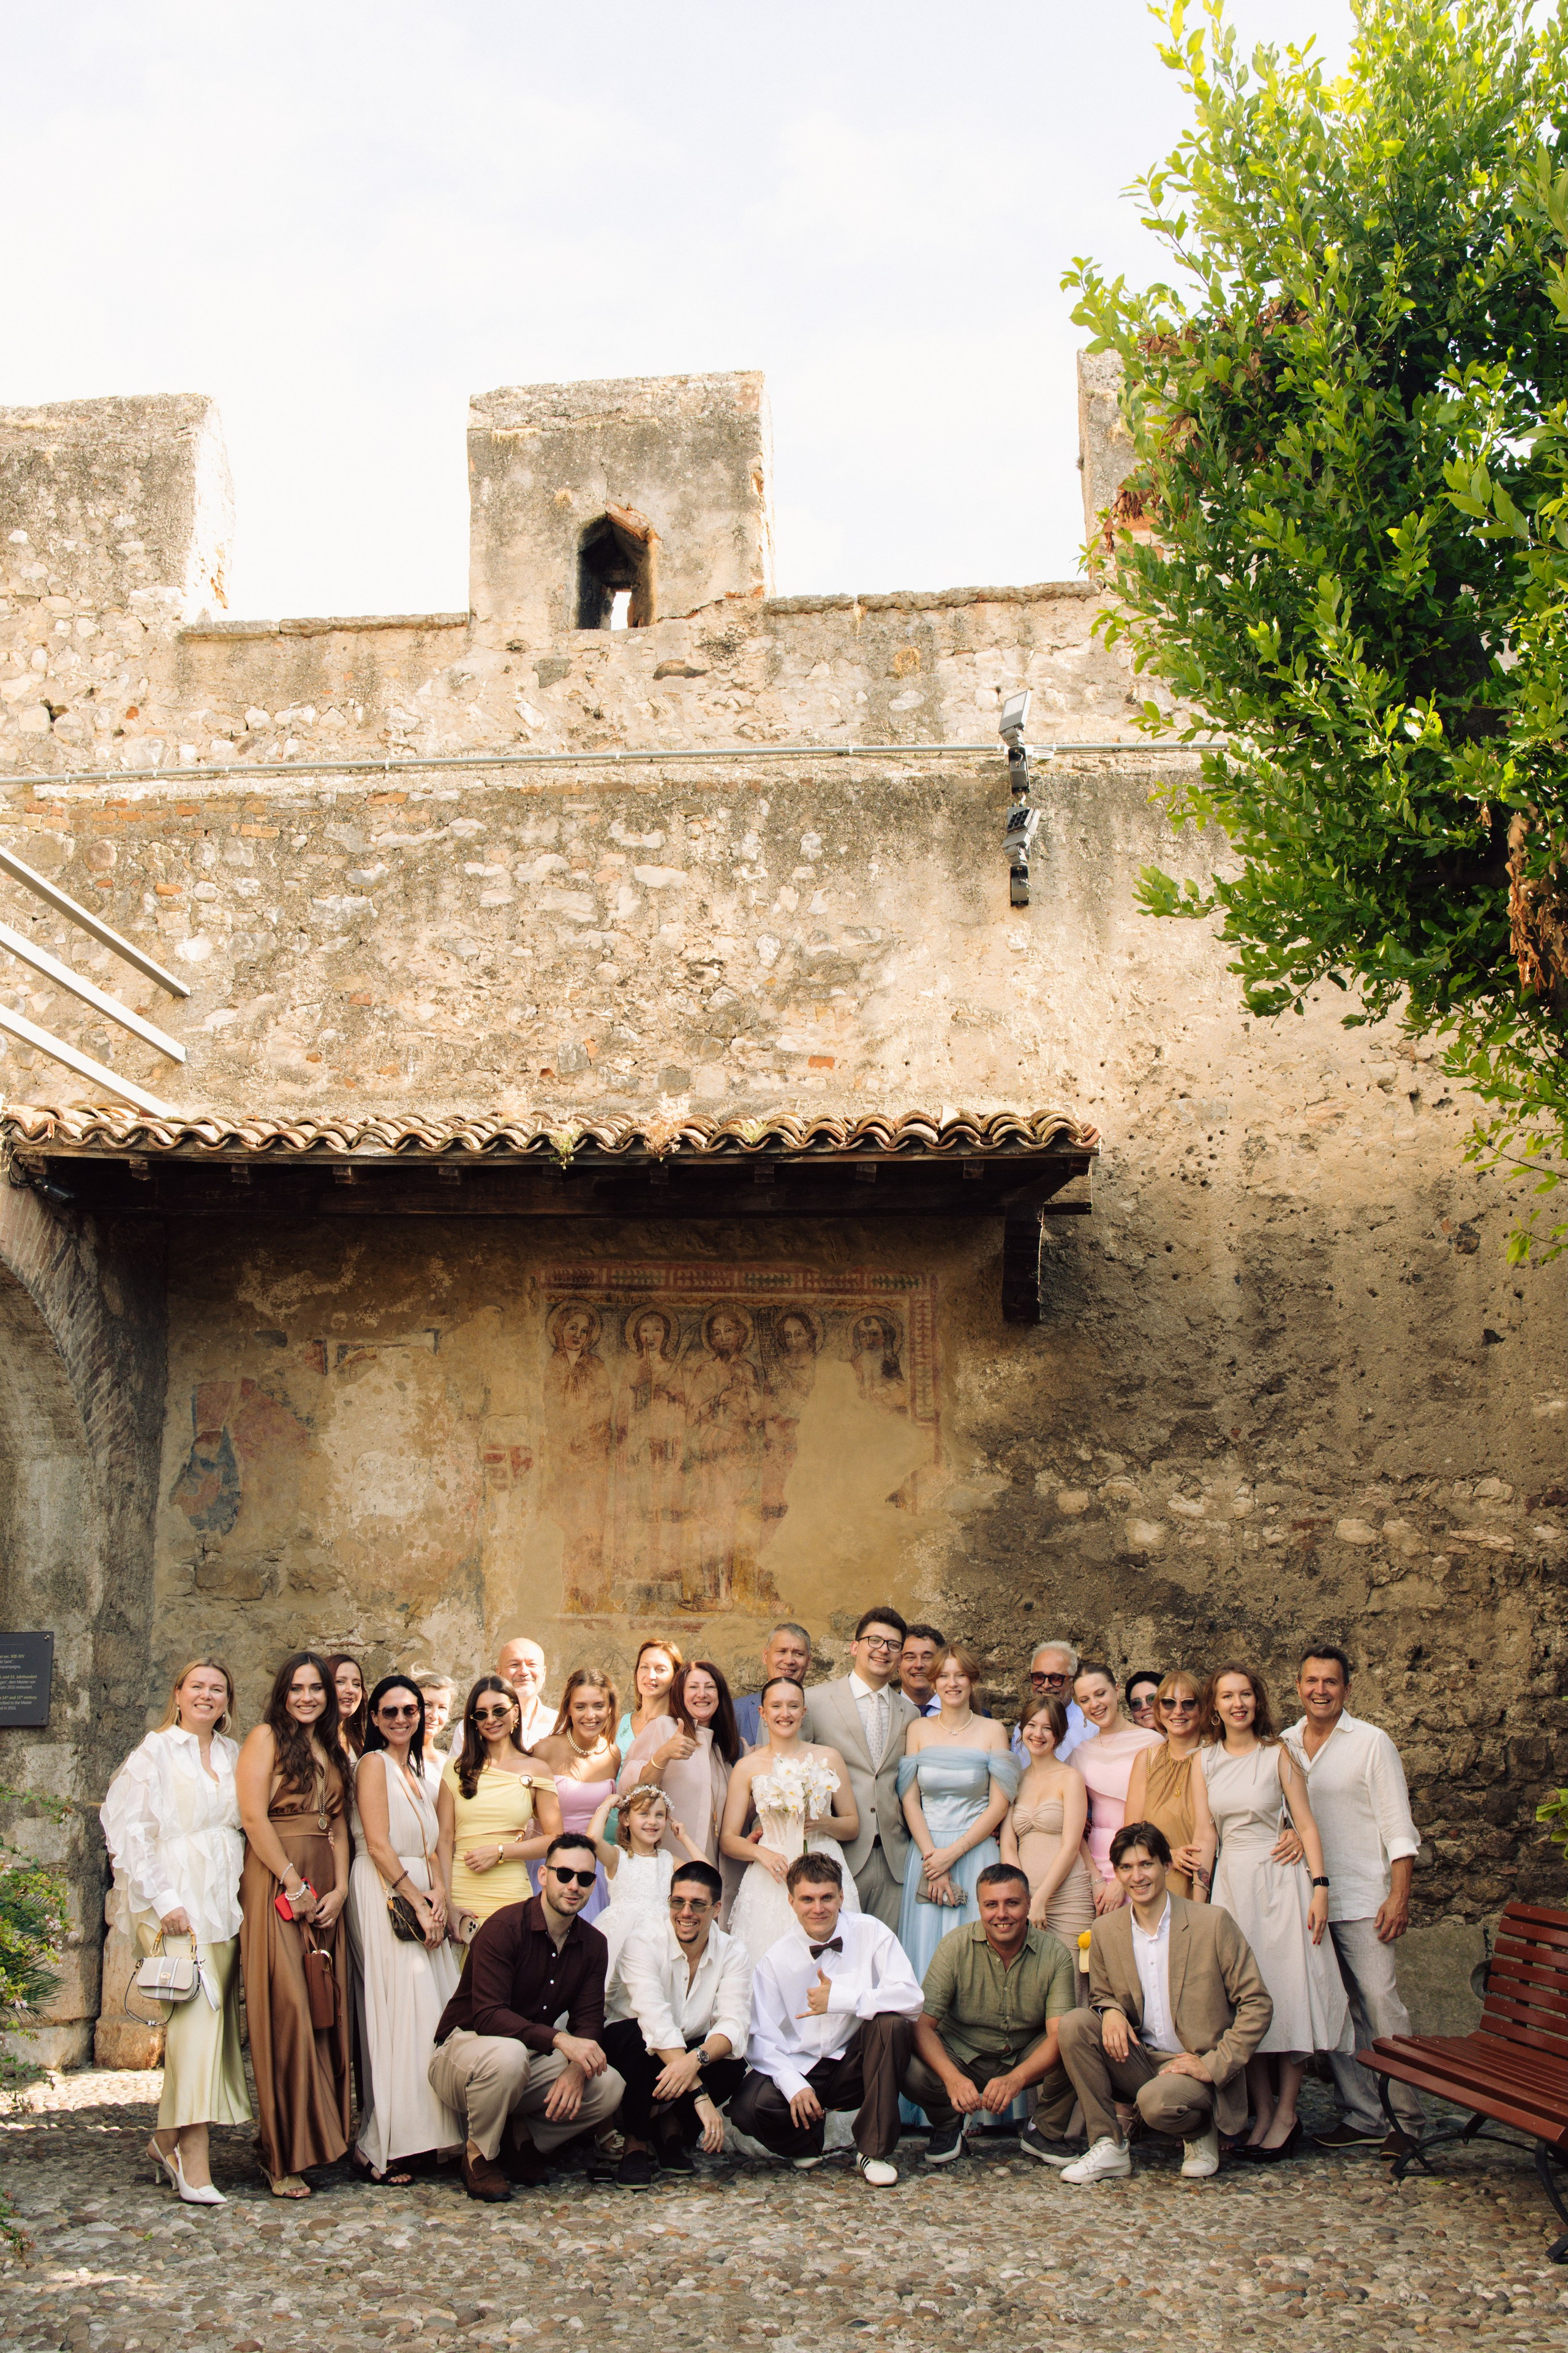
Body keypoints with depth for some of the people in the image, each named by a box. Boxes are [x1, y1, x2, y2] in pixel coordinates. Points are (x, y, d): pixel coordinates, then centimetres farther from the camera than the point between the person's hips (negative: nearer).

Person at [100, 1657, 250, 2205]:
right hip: (177, 1899, -6)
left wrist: (247, 1893, 6)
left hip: (226, 1900, 6)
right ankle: (192, 2159, -14)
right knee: (197, 2011, -15)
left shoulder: (233, 1755, 15)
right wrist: (164, 1901, -13)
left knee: (216, 2014, 4)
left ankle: (167, 2138, 20)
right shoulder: (156, 1751, 0)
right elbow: (127, 1830, -6)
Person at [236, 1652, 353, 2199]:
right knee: (285, 2008, -8)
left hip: (324, 1892, 6)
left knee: (327, 2007, 4)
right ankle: (283, 2157, -3)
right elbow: (254, 1817, -11)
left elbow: (338, 1826, 15)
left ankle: (325, 2135, 11)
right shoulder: (266, 1738, -2)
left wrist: (339, 1889, 1)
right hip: (275, 1886, -6)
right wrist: (295, 1886, -13)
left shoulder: (332, 1752, 18)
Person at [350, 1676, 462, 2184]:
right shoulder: (374, 1764, -5)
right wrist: (419, 1903, -13)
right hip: (384, 1895, -8)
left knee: (427, 2009, 3)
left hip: (420, 1899, 8)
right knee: (398, 2006, -11)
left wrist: (439, 1895, 0)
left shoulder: (416, 1772, 20)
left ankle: (418, 2137, 7)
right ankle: (380, 2148, -7)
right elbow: (378, 1845, -12)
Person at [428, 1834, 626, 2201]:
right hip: (464, 2044, -6)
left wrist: (576, 2069, -24)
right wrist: (559, 2039, -39)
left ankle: (522, 2134, 7)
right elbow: (487, 2017, -28)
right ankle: (479, 2155, -12)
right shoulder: (505, 1927, -19)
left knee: (610, 2087, -17)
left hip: (531, 2058, 6)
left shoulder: (592, 1944, 2)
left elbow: (588, 2020, -2)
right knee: (507, 2054, -40)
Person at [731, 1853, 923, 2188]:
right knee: (747, 2109, -27)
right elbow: (763, 2037, -9)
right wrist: (794, 2085, -25)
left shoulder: (871, 1933, -8)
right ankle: (809, 2140, 10)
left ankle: (874, 2150, -15)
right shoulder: (775, 1959, -4)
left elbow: (912, 1998, -20)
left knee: (893, 2023, -29)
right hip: (800, 2068, 1)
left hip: (857, 2064, 0)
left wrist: (839, 1999, -24)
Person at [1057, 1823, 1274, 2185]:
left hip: (1194, 2067, -4)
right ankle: (1107, 2147, -10)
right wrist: (1110, 2010, -10)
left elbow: (1257, 2004, -8)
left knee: (1157, 2100, -36)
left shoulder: (1213, 1922, -9)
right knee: (1073, 2025, -20)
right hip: (1138, 2063, 5)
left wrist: (1215, 2065, -16)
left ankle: (1200, 2131, 1)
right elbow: (1100, 1995, 16)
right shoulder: (1106, 1931, 4)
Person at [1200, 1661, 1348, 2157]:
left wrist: (1319, 1888, -11)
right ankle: (1262, 2110, 11)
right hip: (1230, 1881, 3)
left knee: (1285, 1990, -4)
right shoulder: (1206, 1761, 8)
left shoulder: (1277, 1754, -1)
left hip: (1277, 1879, -3)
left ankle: (1287, 2113, 5)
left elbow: (1305, 1824, -3)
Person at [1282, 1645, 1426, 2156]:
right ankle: (1360, 2118, 14)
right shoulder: (1283, 1746, 9)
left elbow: (1398, 1826, -4)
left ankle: (1408, 2120, 1)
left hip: (1362, 1900, -4)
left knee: (1383, 2006, -8)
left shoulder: (1372, 1742, -2)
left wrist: (1399, 1896, -11)